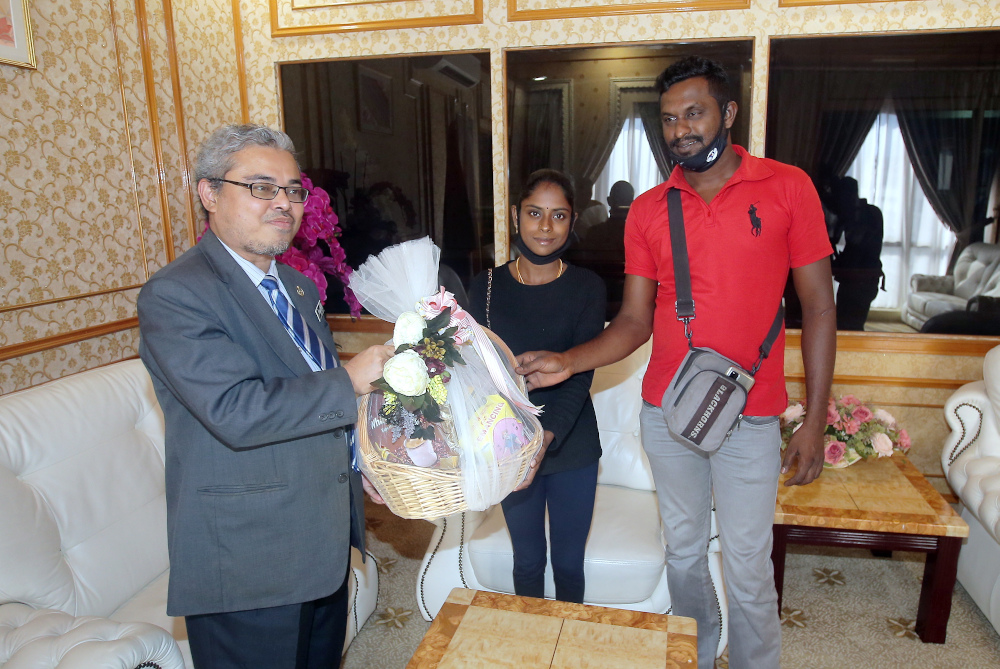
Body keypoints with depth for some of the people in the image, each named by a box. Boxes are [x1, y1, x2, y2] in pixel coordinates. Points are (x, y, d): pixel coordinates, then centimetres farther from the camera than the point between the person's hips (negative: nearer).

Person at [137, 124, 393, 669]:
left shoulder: (299, 285, 10)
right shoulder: (173, 295, -17)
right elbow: (236, 411, -29)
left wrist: (360, 464, 14)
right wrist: (349, 381, -24)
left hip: (325, 540, 8)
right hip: (247, 561, -8)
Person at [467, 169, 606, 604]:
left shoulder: (587, 288, -7)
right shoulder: (486, 287, -4)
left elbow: (581, 376, -15)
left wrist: (549, 434, -30)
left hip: (571, 447, 0)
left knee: (569, 562, 14)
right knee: (528, 560, 17)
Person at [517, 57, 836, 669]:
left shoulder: (788, 187, -4)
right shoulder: (648, 210, 3)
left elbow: (818, 307, -2)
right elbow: (635, 321, 1)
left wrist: (815, 421, -5)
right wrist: (568, 362, -15)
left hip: (749, 418, -2)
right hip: (666, 412, 3)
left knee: (748, 570, 7)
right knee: (684, 553, 18)